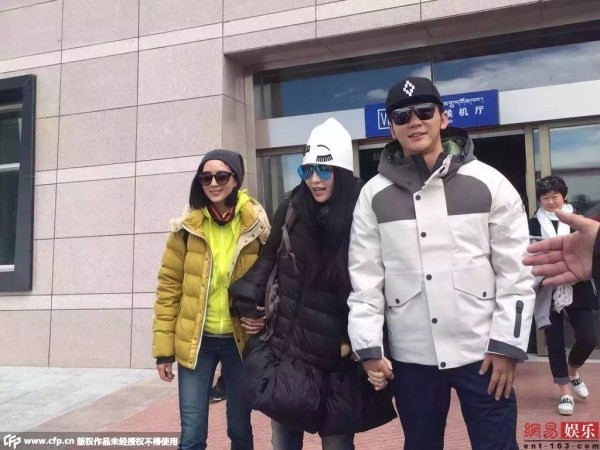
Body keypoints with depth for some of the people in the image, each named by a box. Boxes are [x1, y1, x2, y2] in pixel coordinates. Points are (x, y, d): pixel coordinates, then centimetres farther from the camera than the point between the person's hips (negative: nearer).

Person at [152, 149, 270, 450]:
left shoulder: (256, 224, -4)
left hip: (240, 341, 0)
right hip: (196, 341, 0)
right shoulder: (188, 226, -4)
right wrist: (163, 348, -2)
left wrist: (263, 316, -11)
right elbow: (169, 286, -1)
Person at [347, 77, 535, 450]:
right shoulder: (374, 195, 2)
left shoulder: (487, 183, -2)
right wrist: (368, 347, -3)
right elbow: (365, 277, 1)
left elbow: (516, 270, -2)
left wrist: (508, 343, -6)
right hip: (411, 358, 2)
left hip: (483, 352, -1)